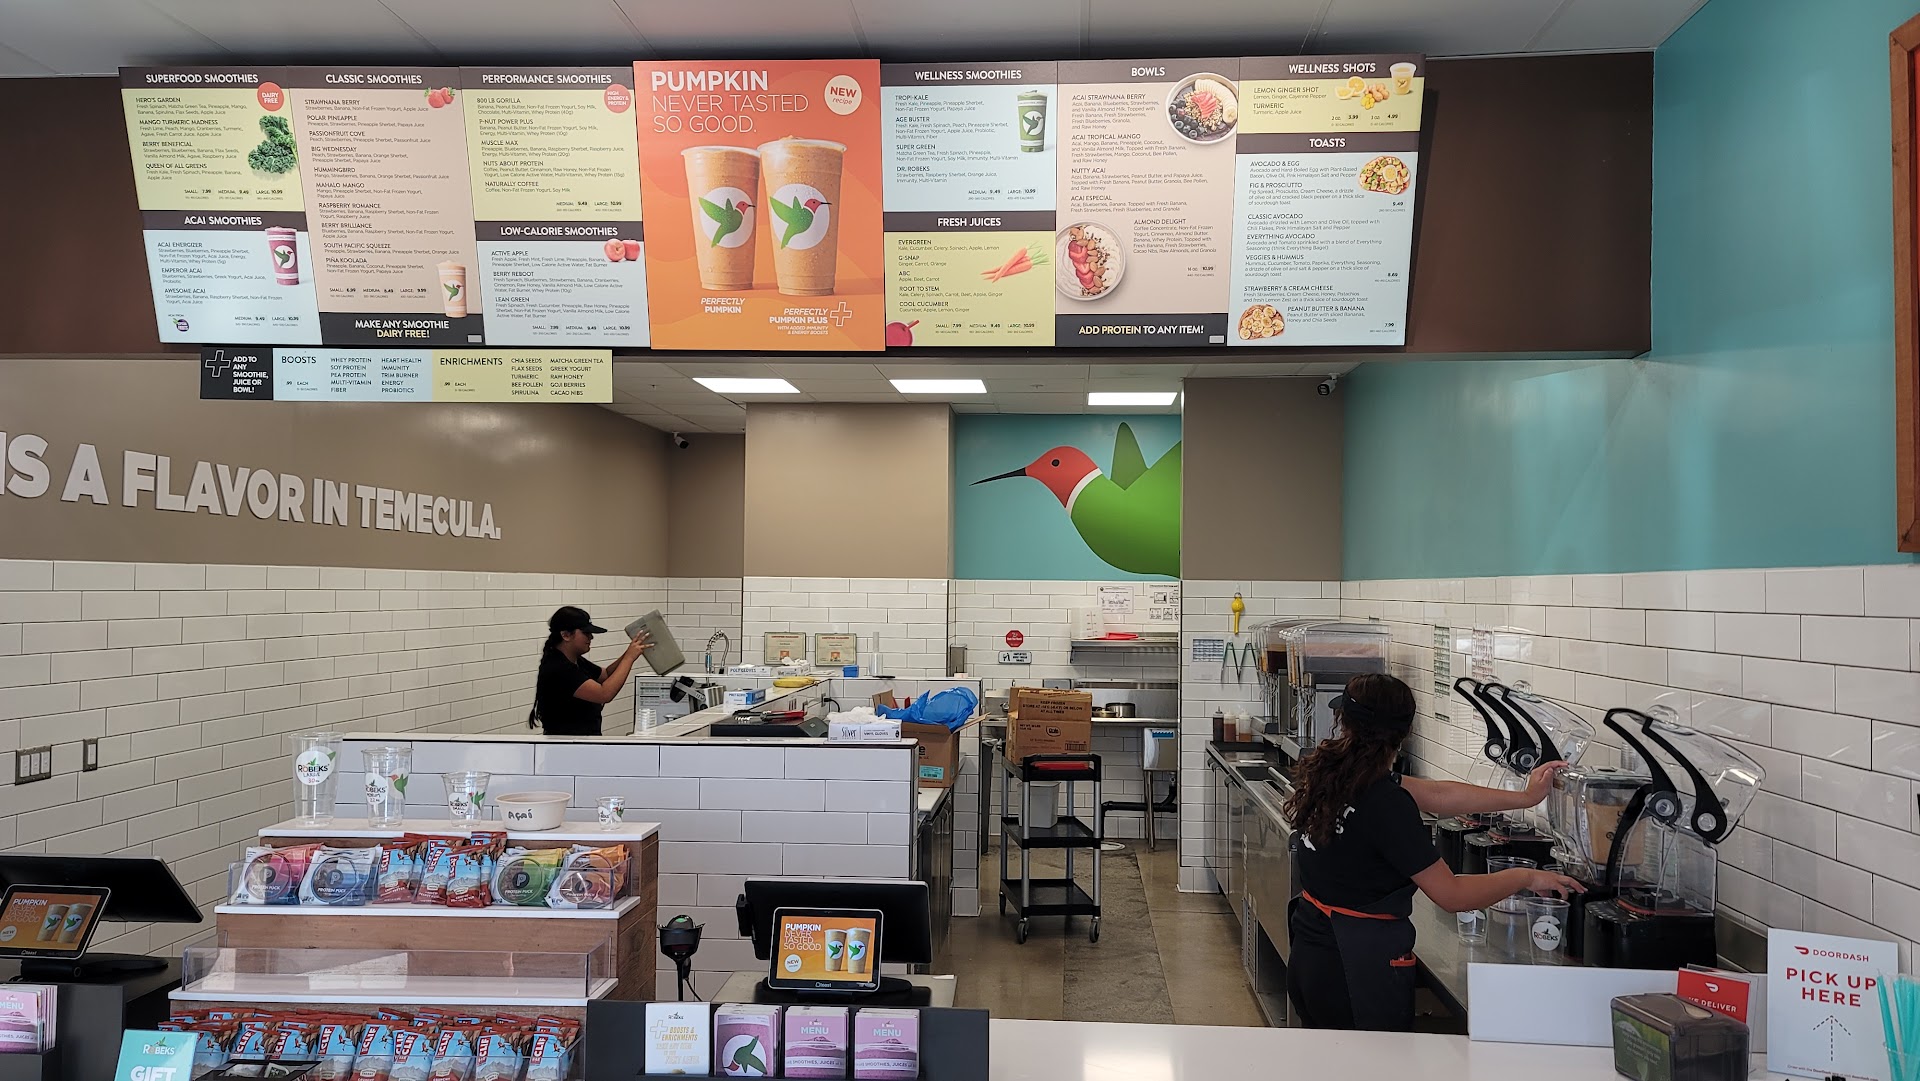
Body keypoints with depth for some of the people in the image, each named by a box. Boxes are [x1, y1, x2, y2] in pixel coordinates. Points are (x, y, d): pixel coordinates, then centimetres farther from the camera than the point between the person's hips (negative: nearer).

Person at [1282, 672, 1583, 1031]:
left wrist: (1524, 797, 10)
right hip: (1360, 972, -7)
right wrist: (1525, 878, -1)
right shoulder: (1384, 803, -22)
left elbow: (1436, 793, 6)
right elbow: (1452, 895, -16)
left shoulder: (1322, 772, 0)